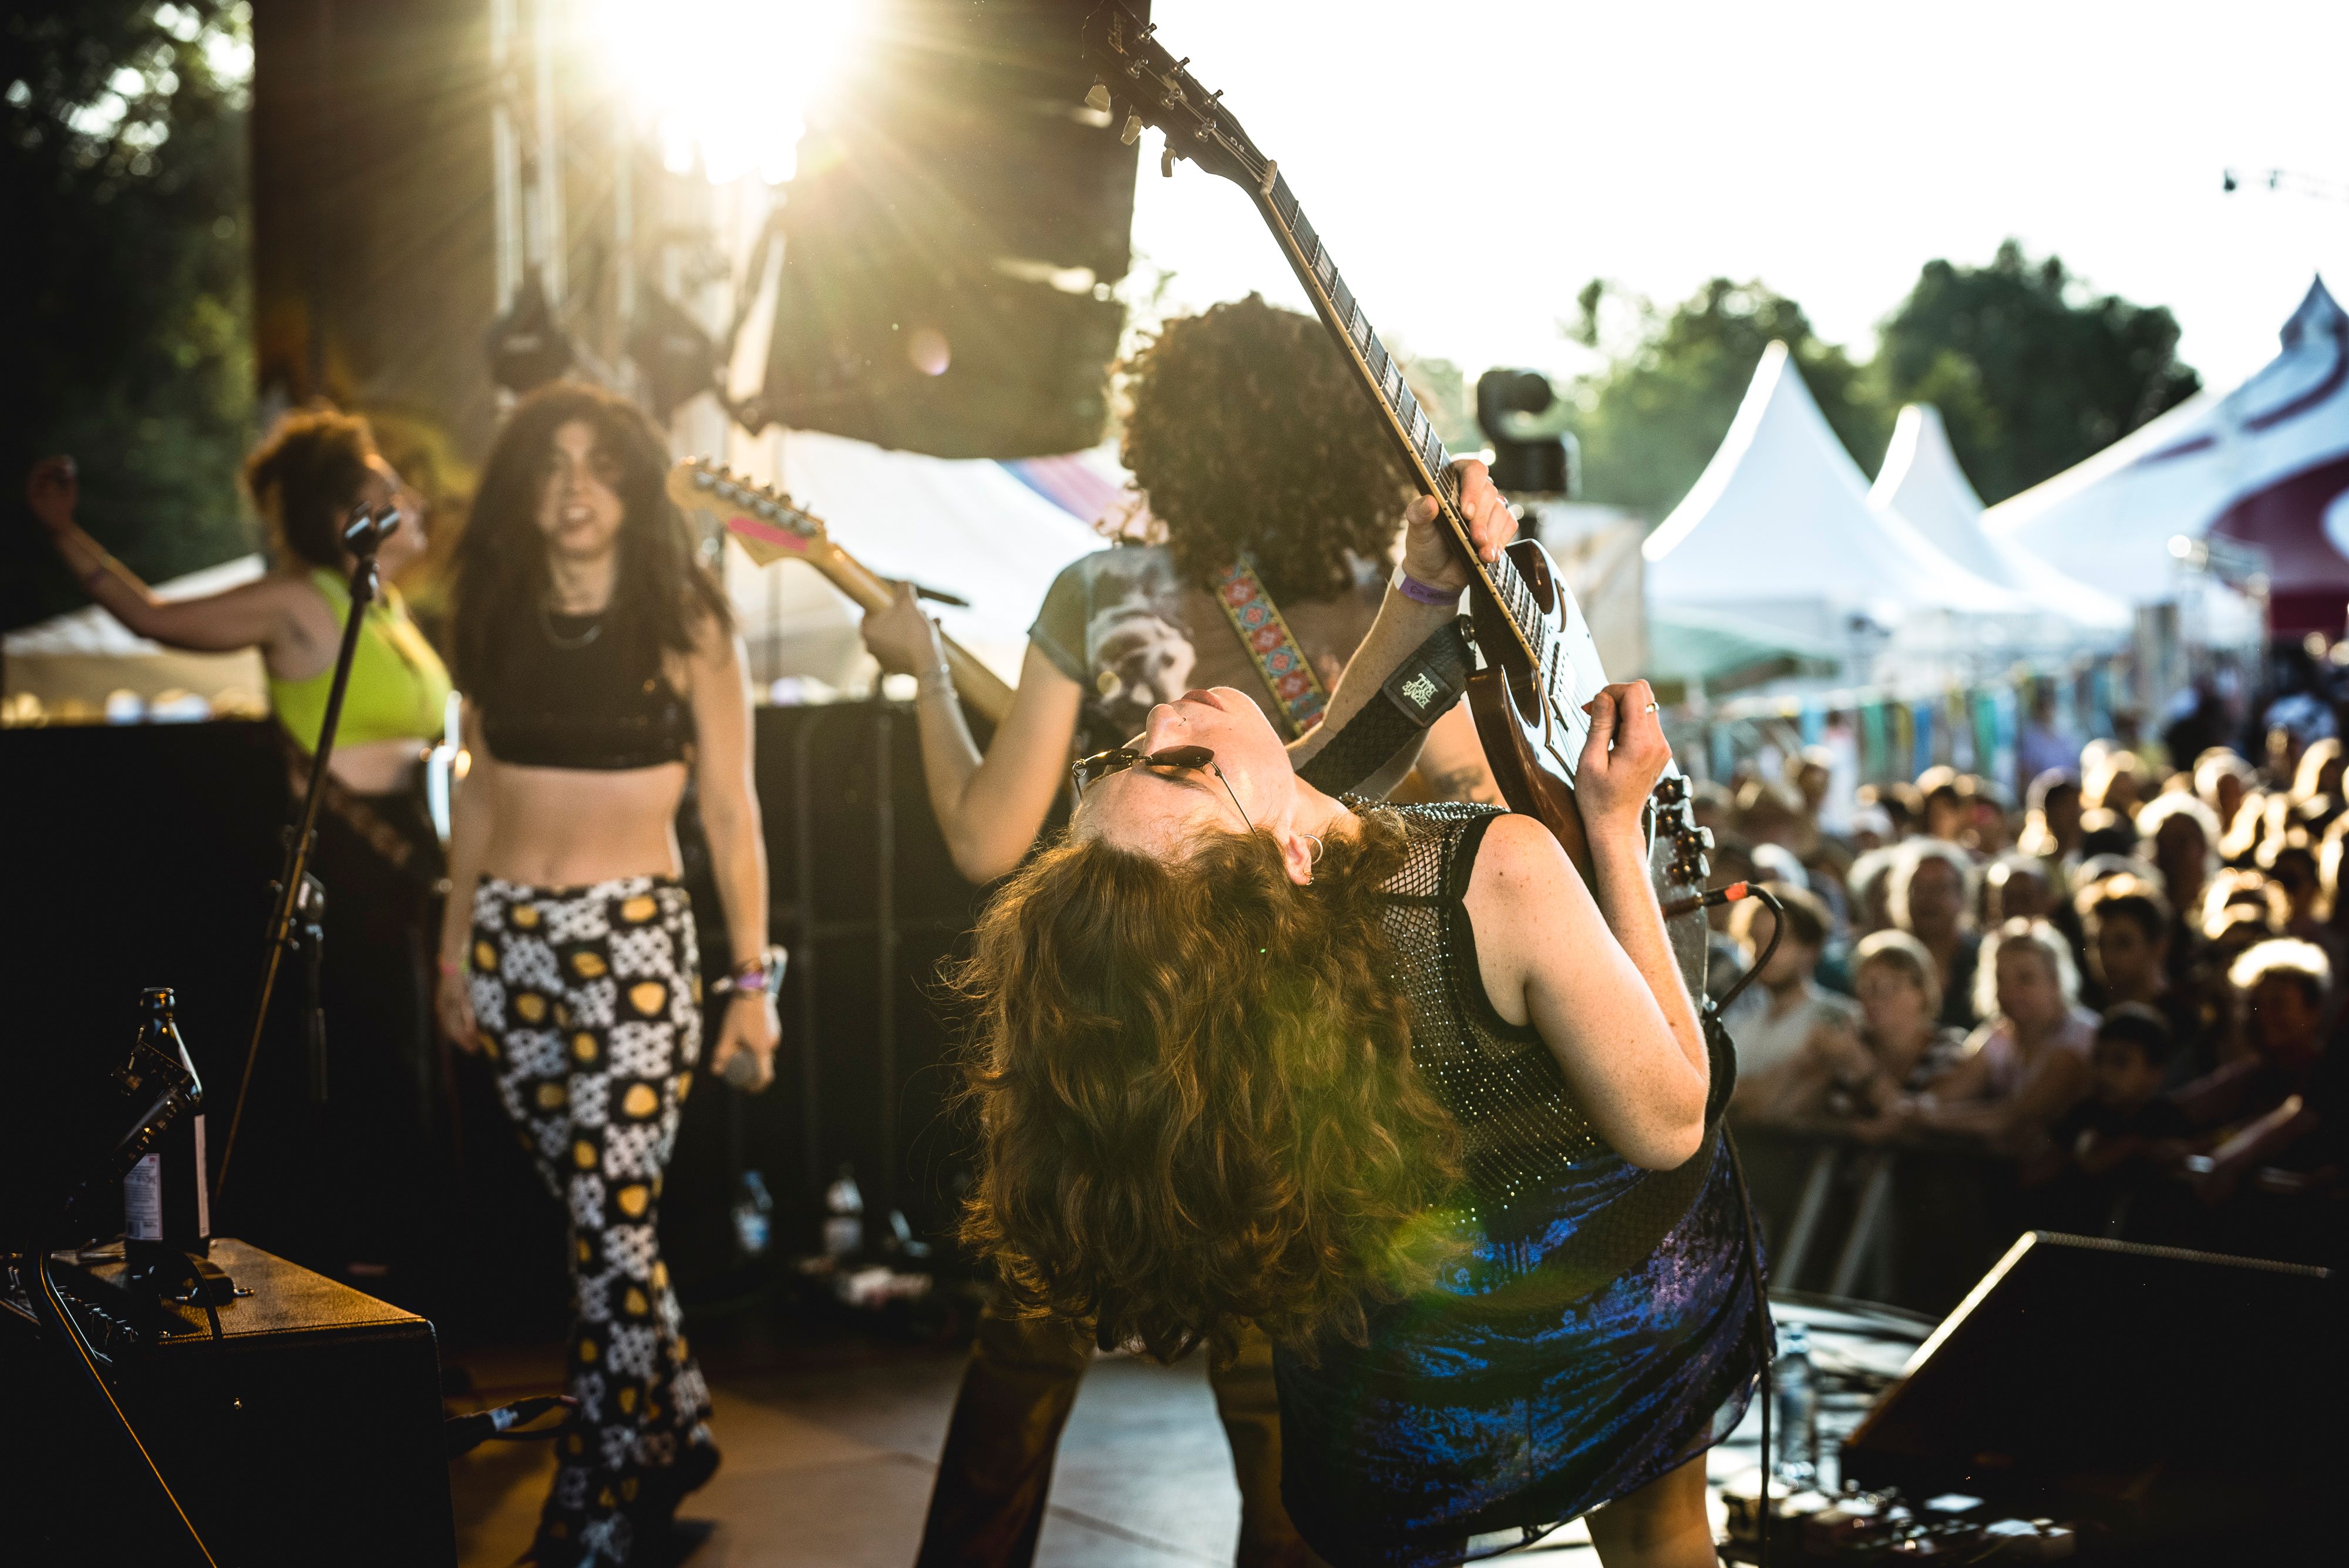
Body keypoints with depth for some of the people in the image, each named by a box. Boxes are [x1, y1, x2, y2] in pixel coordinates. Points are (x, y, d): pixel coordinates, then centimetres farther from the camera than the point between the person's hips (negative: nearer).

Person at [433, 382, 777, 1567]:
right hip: (511, 938, 4)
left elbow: (730, 811, -3)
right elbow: (479, 789, 15)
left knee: (611, 1220, -9)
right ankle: (676, 1434, 28)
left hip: (632, 940, -4)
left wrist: (753, 980, -6)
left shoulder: (685, 627, -3)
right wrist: (456, 945, 12)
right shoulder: (500, 621, 9)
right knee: (597, 1212, 11)